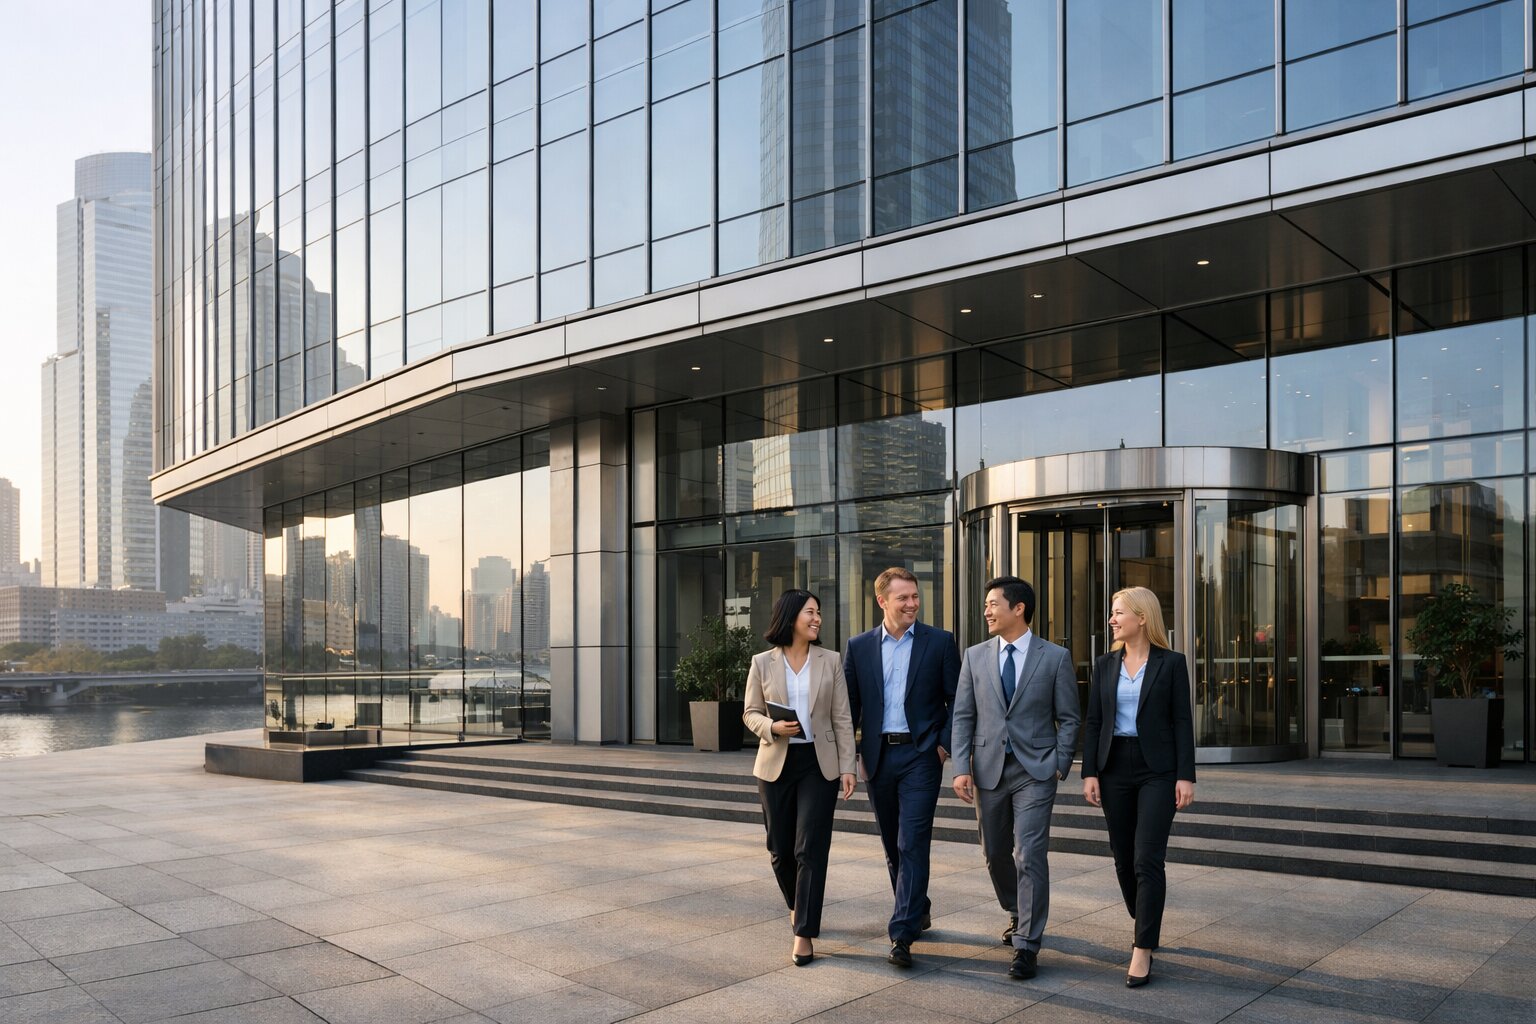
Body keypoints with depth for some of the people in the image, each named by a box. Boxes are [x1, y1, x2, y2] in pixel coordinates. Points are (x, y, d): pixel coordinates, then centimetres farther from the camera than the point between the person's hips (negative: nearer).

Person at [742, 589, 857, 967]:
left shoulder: (830, 661, 2)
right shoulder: (762, 663, 1)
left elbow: (842, 719, 2)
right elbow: (751, 713, 5)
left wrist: (847, 767, -4)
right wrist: (773, 727, -16)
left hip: (819, 764, -1)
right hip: (776, 764, 1)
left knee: (810, 848, -7)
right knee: (780, 848, 9)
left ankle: (804, 933, 0)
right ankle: (798, 906, 38)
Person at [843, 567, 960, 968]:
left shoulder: (940, 642, 0)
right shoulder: (859, 646, 6)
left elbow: (957, 700, 1)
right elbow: (849, 705, 8)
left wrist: (945, 744, -8)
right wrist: (850, 754, 3)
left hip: (921, 755, -3)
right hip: (877, 757, 4)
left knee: (913, 843, -9)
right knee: (893, 844, 14)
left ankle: (902, 935, -8)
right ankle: (918, 911, 34)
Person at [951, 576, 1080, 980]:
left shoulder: (1055, 657, -2)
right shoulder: (975, 657, 5)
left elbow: (1069, 718, 1)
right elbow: (963, 717, 4)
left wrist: (1060, 765, -7)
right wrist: (961, 768, -4)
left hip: (1035, 770, -3)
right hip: (989, 769, 4)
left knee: (1029, 855, -9)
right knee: (995, 853, 14)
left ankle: (1026, 945, 0)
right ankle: (1017, 913, 38)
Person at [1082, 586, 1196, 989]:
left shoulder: (1171, 663, -2)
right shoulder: (1105, 666, 7)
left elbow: (1182, 722, -4)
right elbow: (1093, 722, 6)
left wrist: (1186, 776, -9)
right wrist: (1089, 772, 0)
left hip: (1157, 770, -4)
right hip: (1115, 769, 4)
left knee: (1147, 859, -9)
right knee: (1123, 858, 10)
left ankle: (1143, 950, -4)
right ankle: (1147, 926, 31)